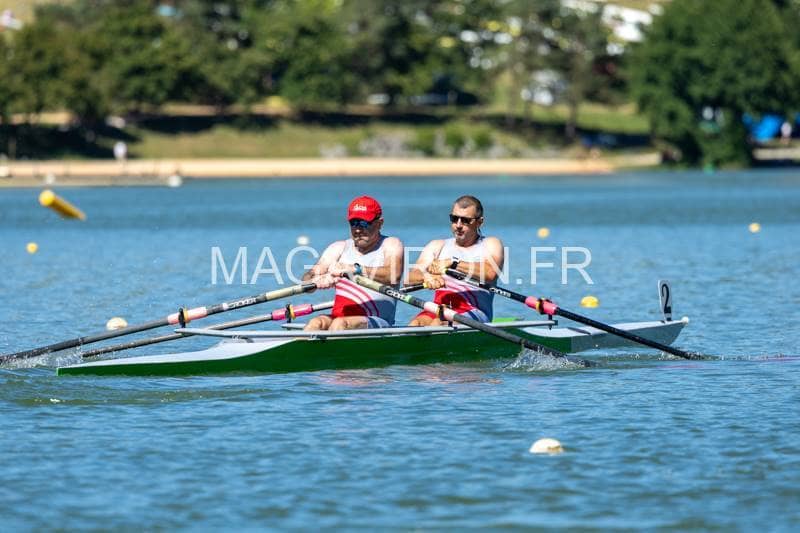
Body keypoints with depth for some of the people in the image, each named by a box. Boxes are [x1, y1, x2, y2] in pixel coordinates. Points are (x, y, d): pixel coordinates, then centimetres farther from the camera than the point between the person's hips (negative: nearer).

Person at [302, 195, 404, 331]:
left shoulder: (390, 245, 6)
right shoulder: (339, 248, 18)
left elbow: (394, 276, -17)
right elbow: (307, 279, 5)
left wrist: (354, 269, -29)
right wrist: (319, 280, -21)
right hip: (339, 317, 4)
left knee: (340, 324, -33)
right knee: (315, 323, -28)